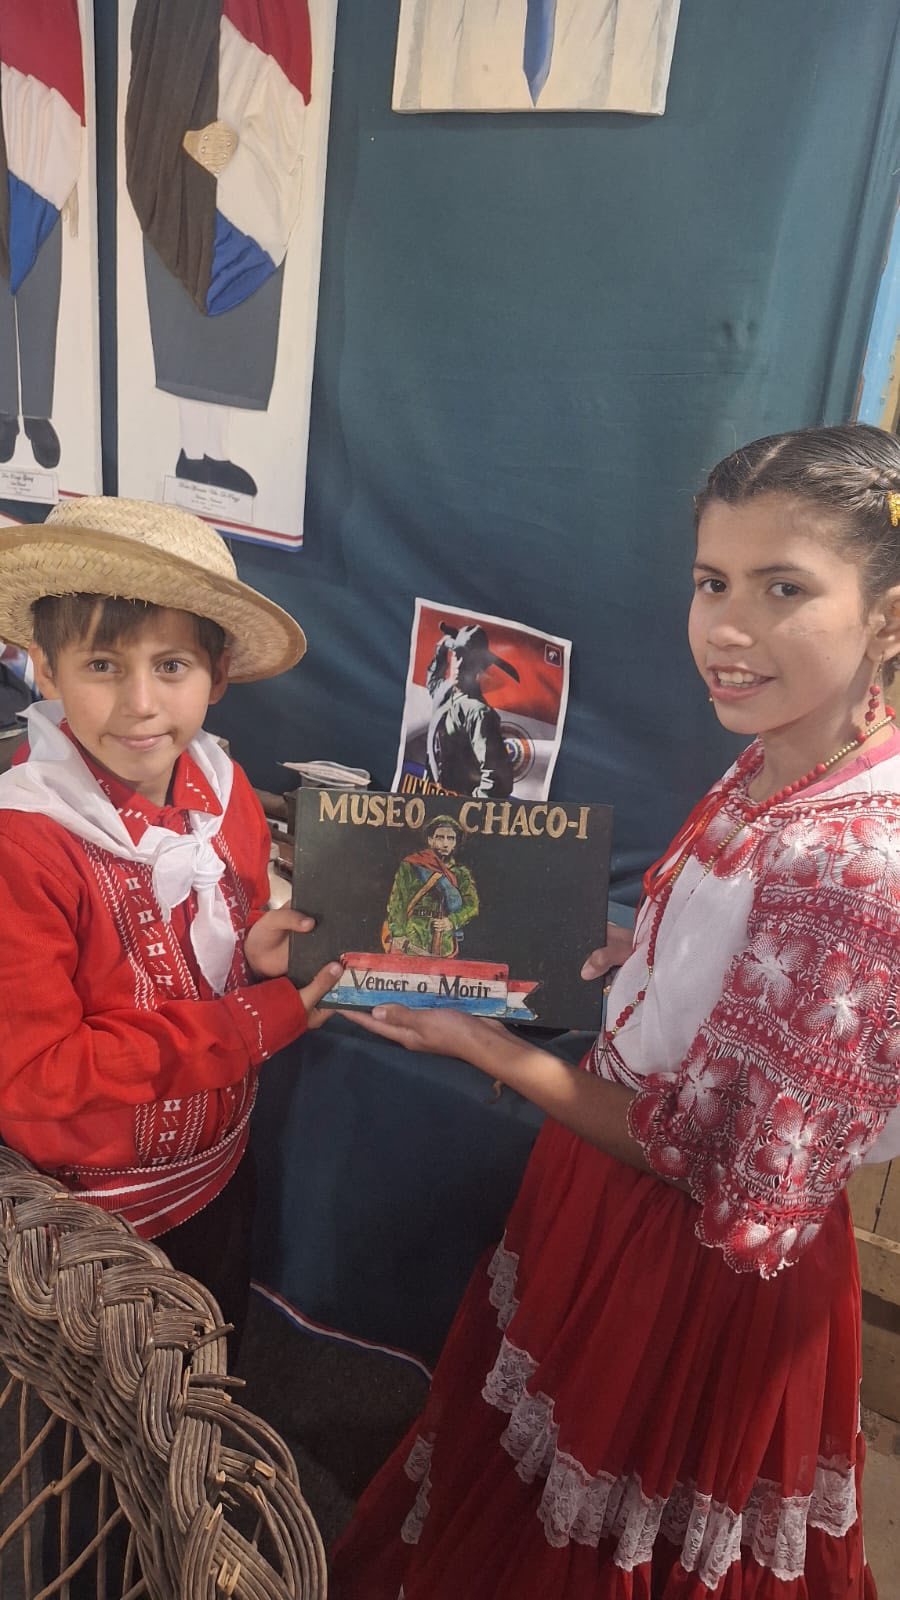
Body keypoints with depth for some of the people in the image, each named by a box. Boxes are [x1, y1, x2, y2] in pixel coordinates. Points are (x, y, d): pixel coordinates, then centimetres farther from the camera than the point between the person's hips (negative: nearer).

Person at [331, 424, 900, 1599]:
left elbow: (744, 1200, -26)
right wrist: (617, 950, -7)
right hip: (609, 1211, 7)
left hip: (697, 1273, -7)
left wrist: (491, 1050, -22)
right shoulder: (779, 765, -8)